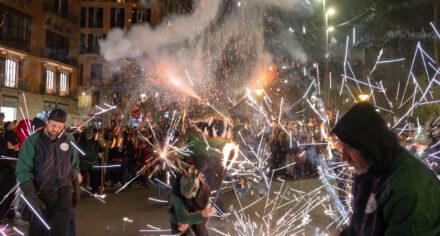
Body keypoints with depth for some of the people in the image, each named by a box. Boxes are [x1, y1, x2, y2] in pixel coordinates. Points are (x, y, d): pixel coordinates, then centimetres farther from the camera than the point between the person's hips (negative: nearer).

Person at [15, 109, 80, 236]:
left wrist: (76, 188, 16)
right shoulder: (32, 141, -6)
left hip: (64, 192, 2)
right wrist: (31, 196, -19)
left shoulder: (69, 139, 4)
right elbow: (23, 171, -10)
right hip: (41, 192, -1)